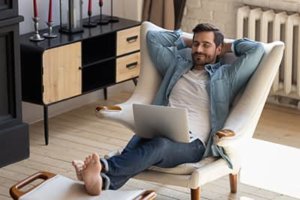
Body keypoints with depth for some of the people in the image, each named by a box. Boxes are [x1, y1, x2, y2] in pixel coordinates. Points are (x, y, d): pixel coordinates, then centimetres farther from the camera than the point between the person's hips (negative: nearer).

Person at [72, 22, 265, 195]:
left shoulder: (226, 76, 15)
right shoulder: (177, 65, 28)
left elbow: (256, 49, 7)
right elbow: (153, 37, 33)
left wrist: (228, 46, 22)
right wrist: (185, 40, 33)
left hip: (192, 143, -4)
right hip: (159, 133, 4)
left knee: (160, 145, -40)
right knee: (139, 139, -35)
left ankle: (104, 167, -64)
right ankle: (103, 179, -64)